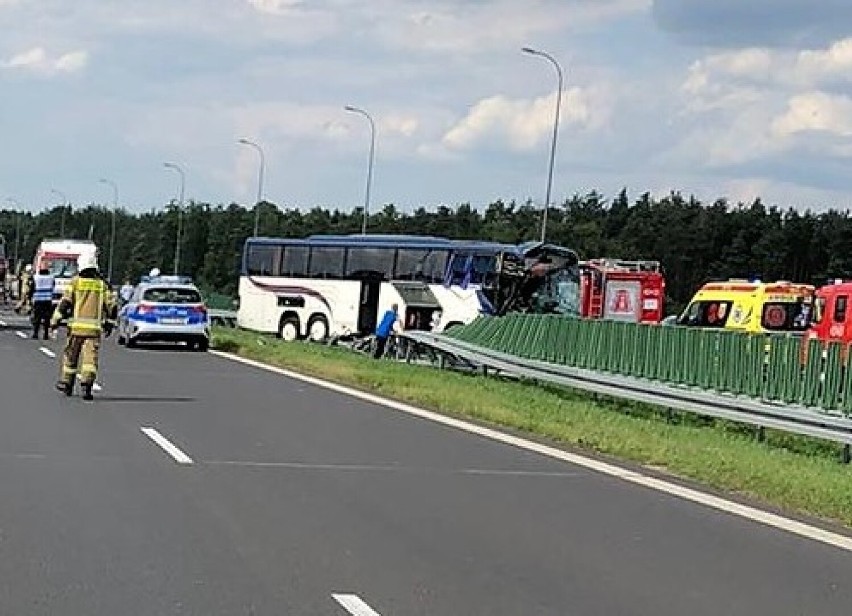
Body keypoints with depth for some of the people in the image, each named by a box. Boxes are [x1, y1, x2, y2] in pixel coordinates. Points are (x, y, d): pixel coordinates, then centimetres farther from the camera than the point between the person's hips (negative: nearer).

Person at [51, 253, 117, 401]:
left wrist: (55, 320, 1)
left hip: (76, 326, -1)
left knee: (70, 355, 14)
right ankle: (87, 385, -16)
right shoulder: (102, 284, 6)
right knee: (90, 357, -1)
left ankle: (66, 384, 27)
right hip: (94, 328, 1)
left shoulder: (75, 282, 0)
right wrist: (109, 324, 19)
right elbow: (111, 306, 7)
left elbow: (65, 303, -6)